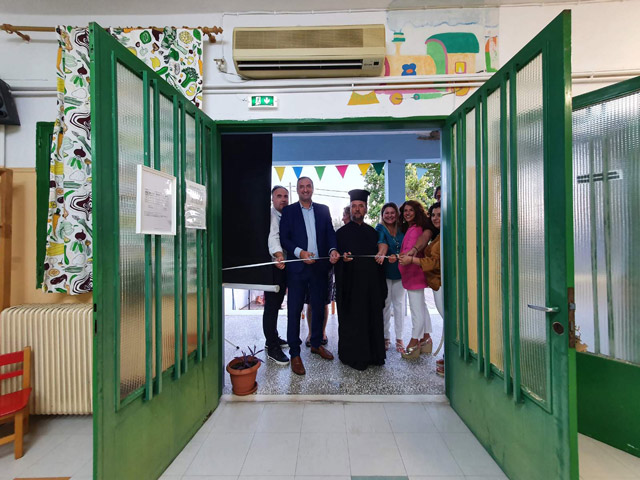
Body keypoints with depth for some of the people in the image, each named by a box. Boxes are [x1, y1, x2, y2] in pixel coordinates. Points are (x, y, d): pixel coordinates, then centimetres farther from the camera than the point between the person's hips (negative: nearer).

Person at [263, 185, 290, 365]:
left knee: (277, 304, 17)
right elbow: (272, 236, -26)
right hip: (273, 265, -8)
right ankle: (272, 348, 5)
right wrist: (279, 255, -41)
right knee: (271, 306, -4)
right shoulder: (269, 215, -10)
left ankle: (272, 338, 32)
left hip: (284, 265, 8)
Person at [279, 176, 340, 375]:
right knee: (294, 310, 2)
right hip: (297, 267, -3)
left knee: (319, 307, 14)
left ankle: (316, 344, 33)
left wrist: (333, 249, -13)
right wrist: (300, 252, -18)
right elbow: (284, 238, -3)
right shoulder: (288, 211, 4)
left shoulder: (323, 210, 12)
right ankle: (295, 353, 13)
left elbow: (330, 233, 7)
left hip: (319, 266, 3)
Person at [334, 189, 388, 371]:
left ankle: (373, 354, 23)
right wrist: (342, 258, -22)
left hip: (371, 285, 4)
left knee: (372, 318, 9)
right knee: (352, 320, 1)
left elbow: (378, 254, 20)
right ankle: (352, 356, 15)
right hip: (351, 285, -4)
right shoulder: (342, 232, 2)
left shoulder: (372, 232, 15)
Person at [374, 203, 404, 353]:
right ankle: (385, 337, 15)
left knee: (399, 304, 6)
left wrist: (397, 256, -22)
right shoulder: (380, 229, 0)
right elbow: (382, 244, -20)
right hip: (384, 271, -2)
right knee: (385, 304, 3)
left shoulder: (401, 229, 8)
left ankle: (399, 338, 15)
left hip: (399, 271, 3)